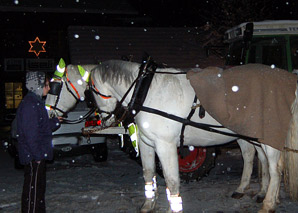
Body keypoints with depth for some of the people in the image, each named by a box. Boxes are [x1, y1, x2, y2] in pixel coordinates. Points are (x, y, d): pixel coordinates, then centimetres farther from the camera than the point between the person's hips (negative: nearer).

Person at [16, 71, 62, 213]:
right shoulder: (29, 104, -18)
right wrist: (37, 155, -20)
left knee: (39, 187, 18)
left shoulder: (37, 102, 14)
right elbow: (30, 133, -22)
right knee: (32, 188, -3)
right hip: (33, 158, -10)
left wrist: (55, 121, 8)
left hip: (38, 155, 10)